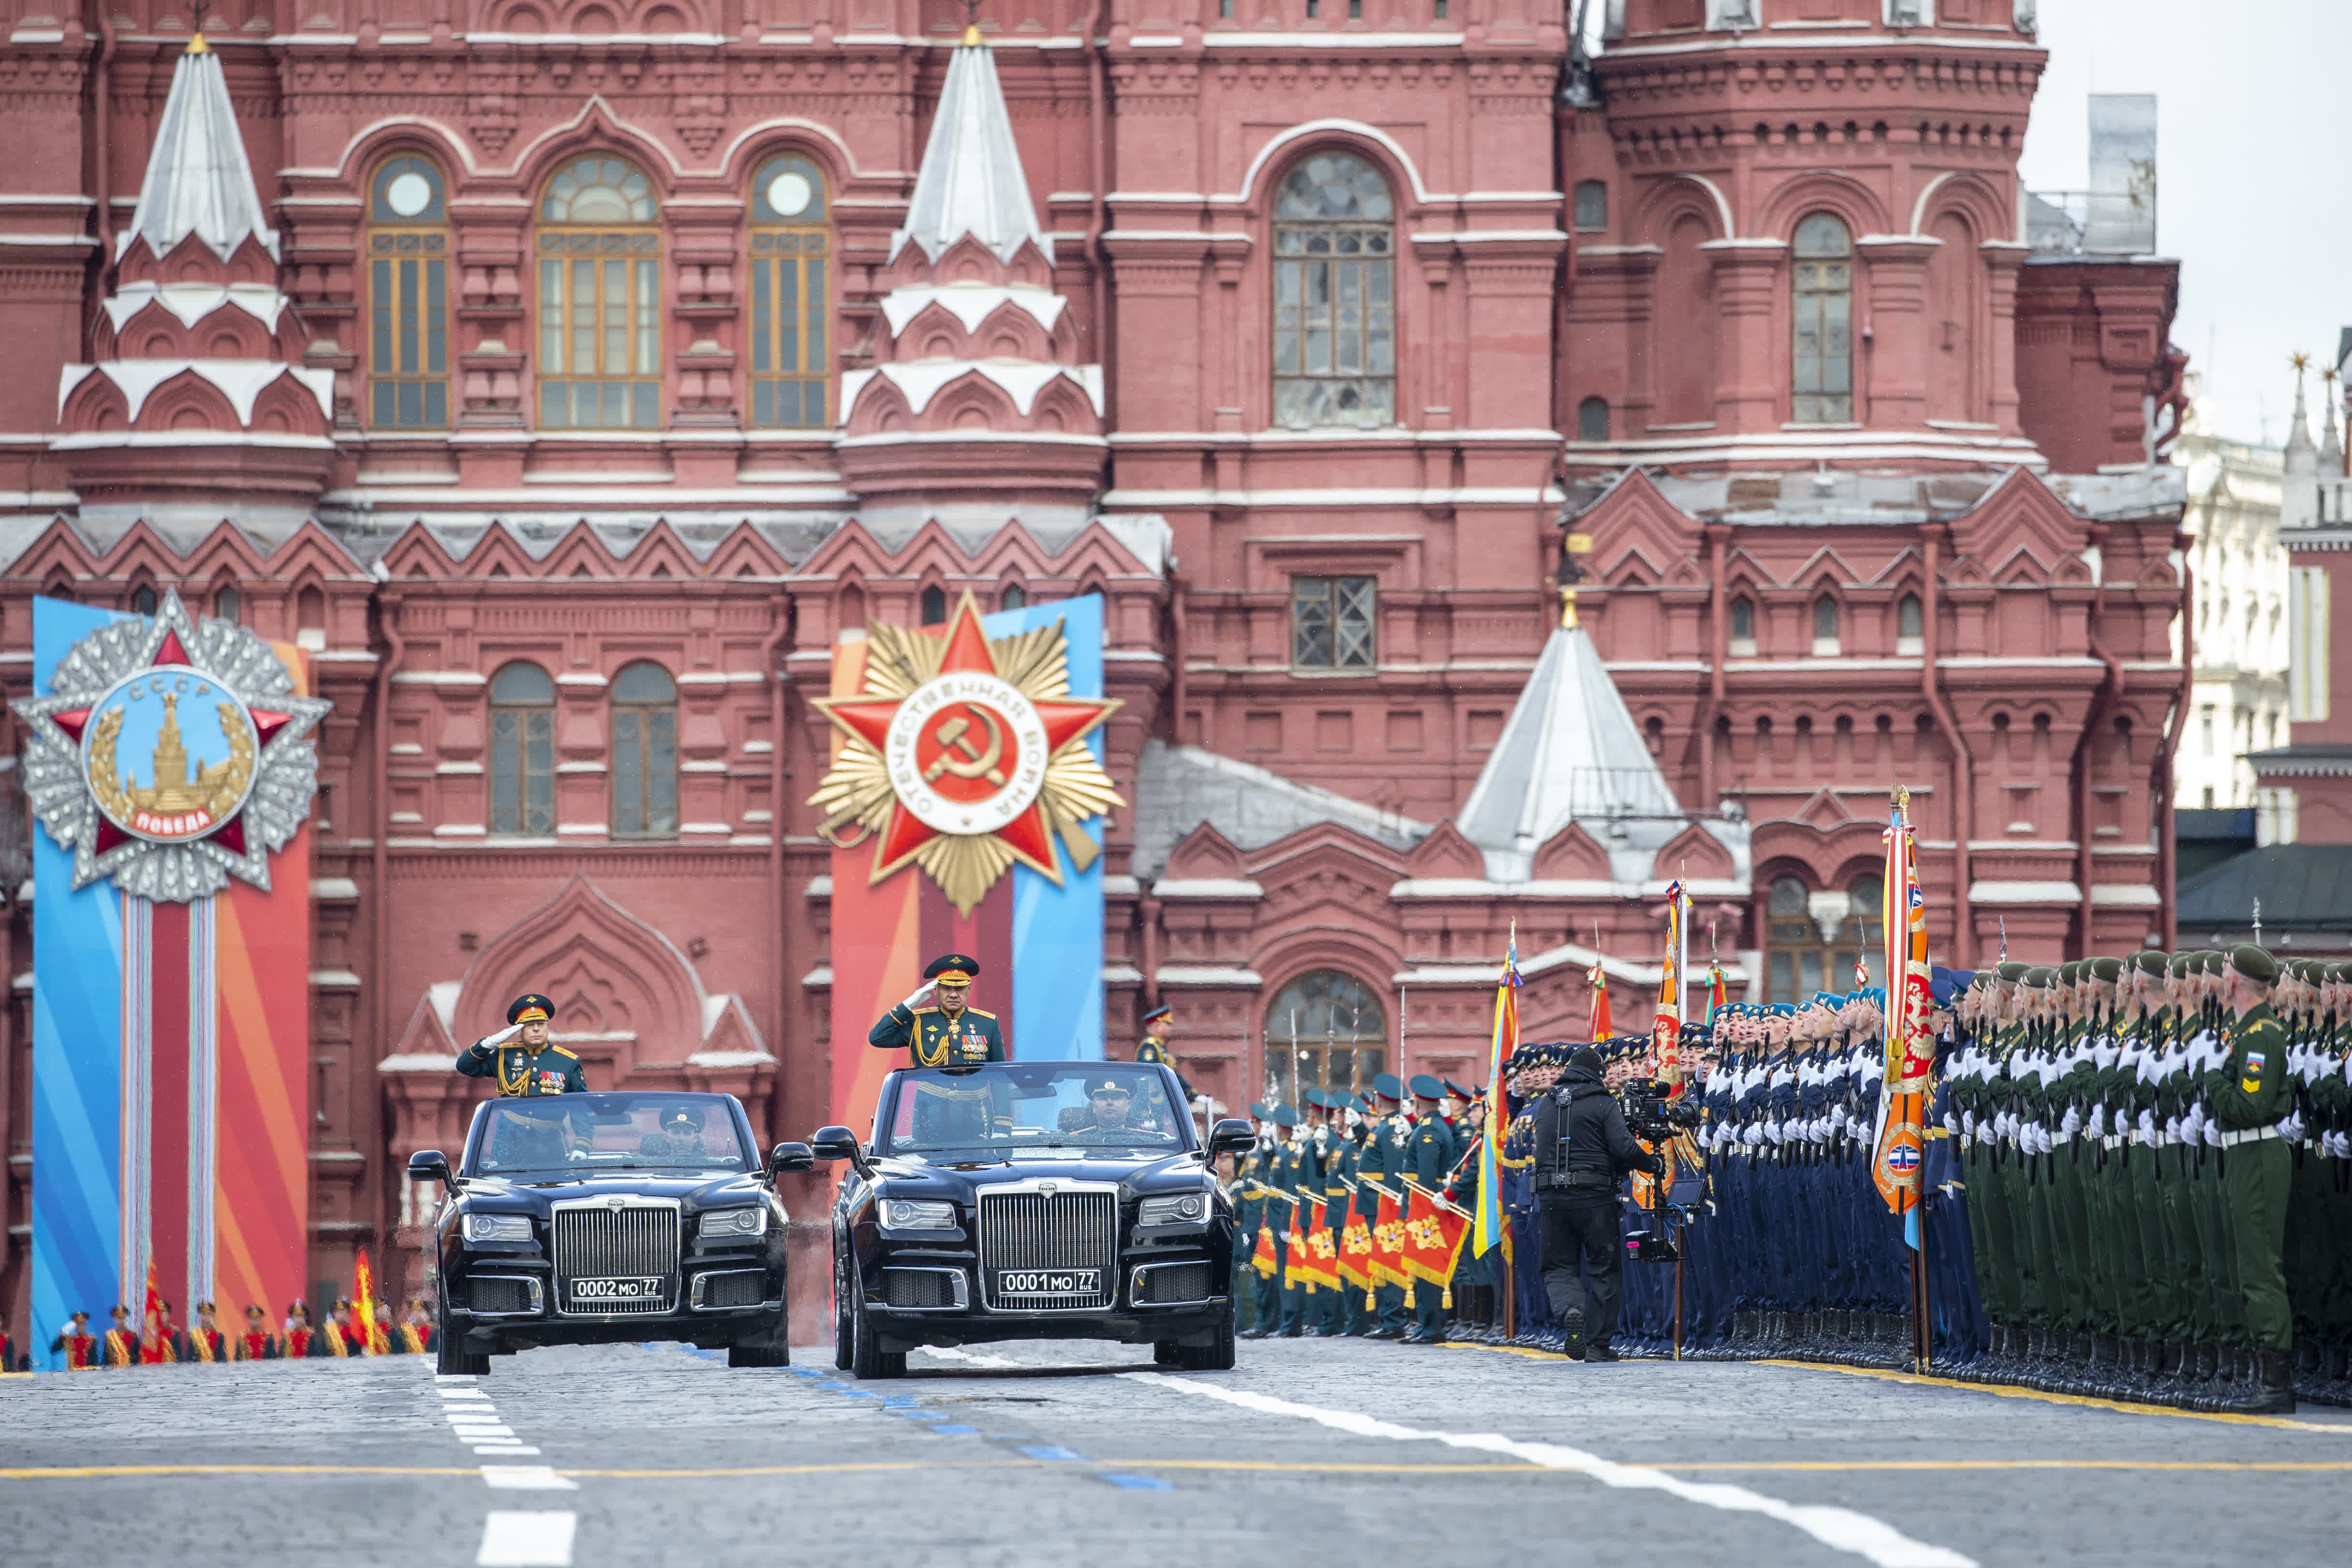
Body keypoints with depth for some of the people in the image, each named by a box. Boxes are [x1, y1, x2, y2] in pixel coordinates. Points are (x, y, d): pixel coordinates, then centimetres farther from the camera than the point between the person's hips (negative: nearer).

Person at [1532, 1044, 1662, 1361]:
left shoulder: (1545, 1105, 11)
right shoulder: (1602, 1103, -3)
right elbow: (1623, 1147, -12)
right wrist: (1654, 1165, 3)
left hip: (1552, 1196, 3)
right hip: (1594, 1196, -3)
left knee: (1558, 1267, 12)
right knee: (1603, 1269, 8)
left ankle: (1570, 1309, -21)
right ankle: (1598, 1344, 8)